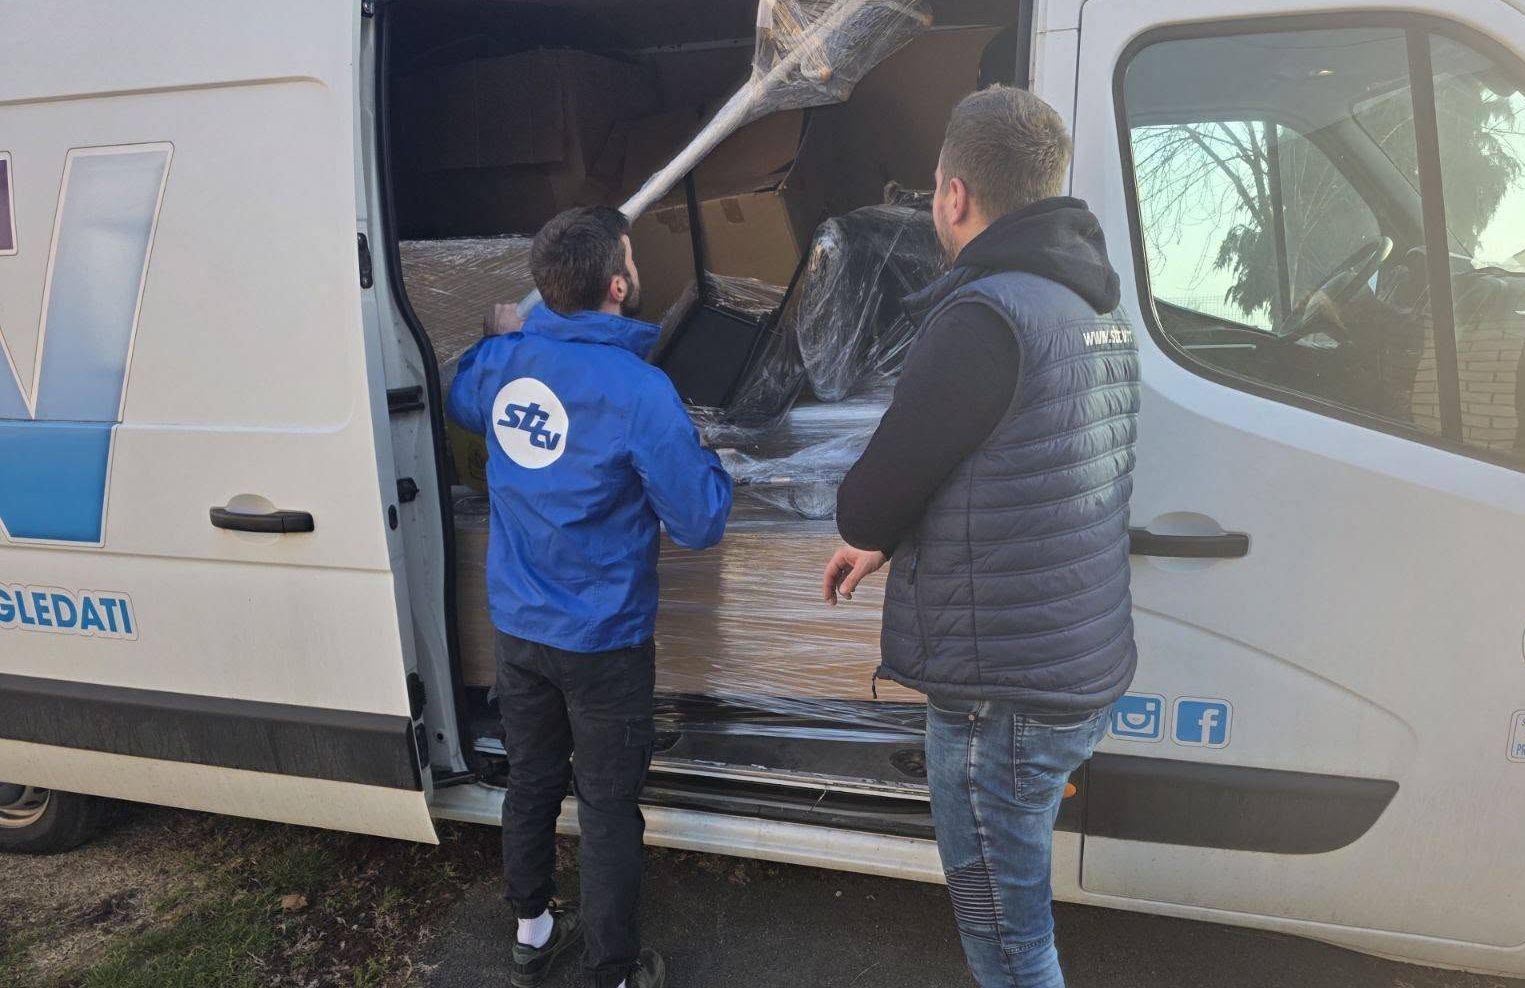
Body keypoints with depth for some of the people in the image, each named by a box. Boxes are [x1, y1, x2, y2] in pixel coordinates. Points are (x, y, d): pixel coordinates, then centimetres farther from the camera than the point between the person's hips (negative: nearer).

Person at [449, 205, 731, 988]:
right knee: (608, 811, 10)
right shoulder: (637, 389, -23)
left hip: (516, 627, 6)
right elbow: (700, 524, -18)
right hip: (599, 639, -6)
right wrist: (702, 461, 0)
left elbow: (460, 404, 22)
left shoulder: (500, 362, -4)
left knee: (530, 784, 22)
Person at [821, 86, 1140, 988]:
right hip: (1087, 677, 9)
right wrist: (888, 541, 16)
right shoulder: (1100, 309, 8)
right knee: (1022, 907, 27)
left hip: (1004, 701, -9)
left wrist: (874, 530, 4)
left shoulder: (987, 314, -22)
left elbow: (863, 507, -19)